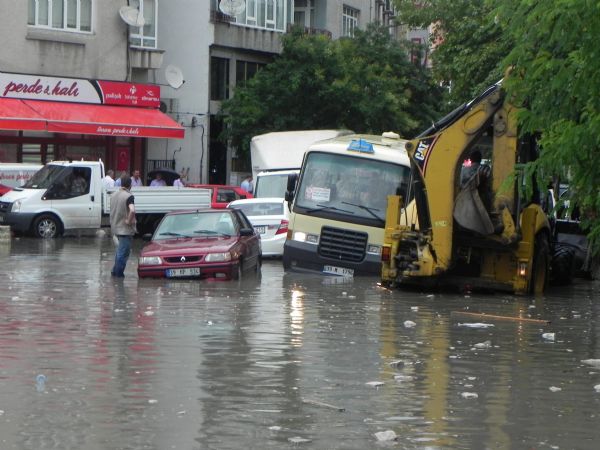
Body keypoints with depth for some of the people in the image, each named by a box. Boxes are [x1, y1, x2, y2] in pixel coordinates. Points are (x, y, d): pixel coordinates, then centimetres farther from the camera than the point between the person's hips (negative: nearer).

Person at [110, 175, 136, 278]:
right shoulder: (128, 196, -18)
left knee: (119, 250, 22)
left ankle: (115, 271, 24)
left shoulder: (113, 195, 6)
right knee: (123, 252, 1)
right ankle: (119, 273, 4)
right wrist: (129, 221, -21)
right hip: (125, 229, -7)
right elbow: (132, 210, -35)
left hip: (115, 227, 7)